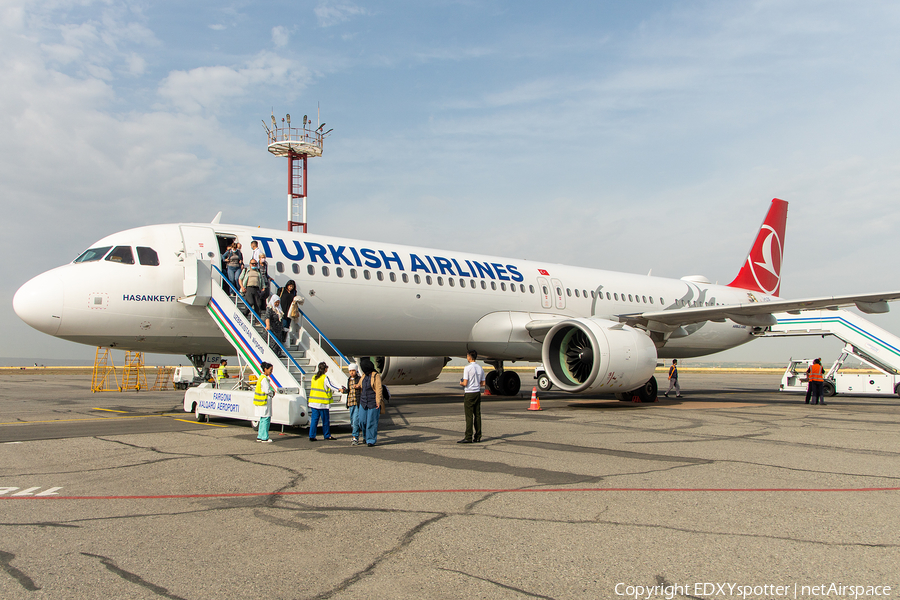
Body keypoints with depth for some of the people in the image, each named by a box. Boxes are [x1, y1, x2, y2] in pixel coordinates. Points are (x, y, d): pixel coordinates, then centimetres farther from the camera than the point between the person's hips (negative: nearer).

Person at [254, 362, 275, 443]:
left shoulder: (262, 377, 15)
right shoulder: (264, 379, -17)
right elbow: (267, 390, -20)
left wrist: (272, 392, 4)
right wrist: (272, 393, -1)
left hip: (263, 402, 10)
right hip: (264, 402, -10)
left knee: (263, 419, 14)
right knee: (266, 419, -6)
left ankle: (260, 436, 19)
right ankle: (264, 437, -2)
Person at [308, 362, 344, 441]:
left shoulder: (314, 377, 11)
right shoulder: (325, 378, -10)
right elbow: (331, 385, -16)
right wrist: (339, 389, -17)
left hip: (313, 402, 6)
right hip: (322, 402, -6)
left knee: (314, 419, 6)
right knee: (325, 419, 7)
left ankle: (312, 436, 2)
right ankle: (327, 435, 16)